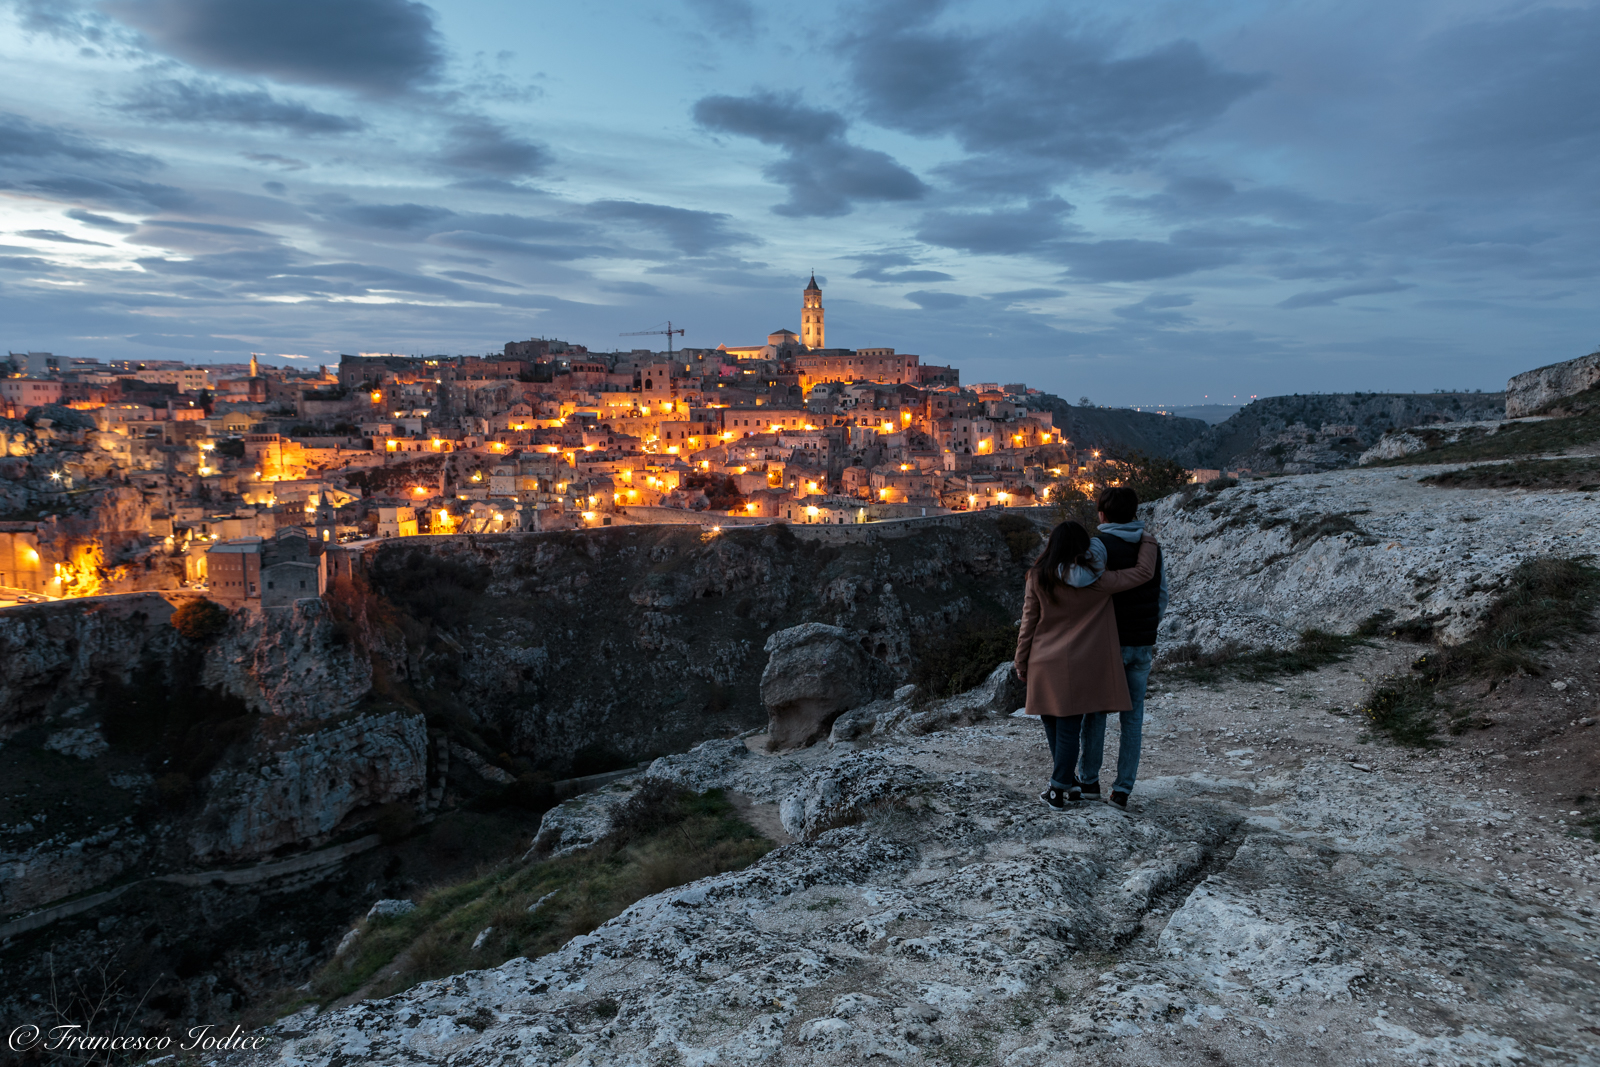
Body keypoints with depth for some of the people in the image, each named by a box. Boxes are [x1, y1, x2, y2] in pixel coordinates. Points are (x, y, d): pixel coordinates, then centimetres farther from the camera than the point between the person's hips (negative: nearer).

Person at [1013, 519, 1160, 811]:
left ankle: (1068, 784, 23)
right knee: (1069, 729, 6)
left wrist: (1021, 662, 9)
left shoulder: (1039, 578, -6)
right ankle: (1059, 790, 10)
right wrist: (1148, 542, 16)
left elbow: (1028, 623, -1)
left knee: (1053, 727, 14)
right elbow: (1143, 572, -2)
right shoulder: (1095, 582, -8)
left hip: (1044, 666, 1)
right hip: (1078, 667, -1)